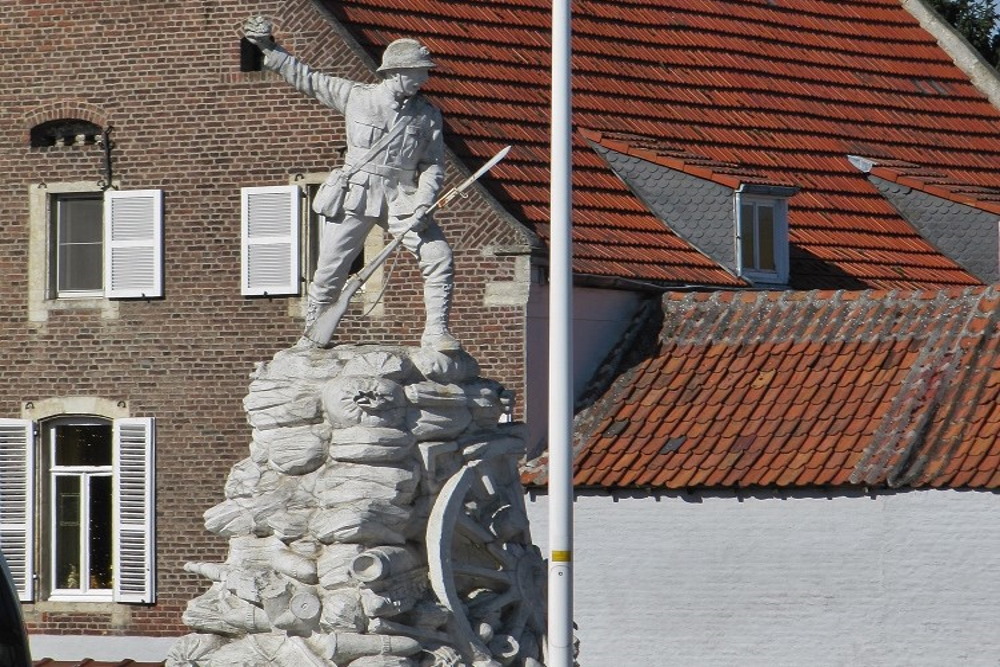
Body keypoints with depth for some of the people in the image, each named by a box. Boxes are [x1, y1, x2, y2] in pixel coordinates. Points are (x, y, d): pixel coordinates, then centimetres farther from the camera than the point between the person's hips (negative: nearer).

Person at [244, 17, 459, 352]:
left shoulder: (427, 115, 6)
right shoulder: (356, 97, 1)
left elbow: (433, 165, 4)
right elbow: (307, 78, 7)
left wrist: (422, 205, -12)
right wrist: (268, 49, 4)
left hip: (403, 199, 2)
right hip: (356, 197, -2)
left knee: (439, 257, -13)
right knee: (330, 271, -1)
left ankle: (436, 331, -4)